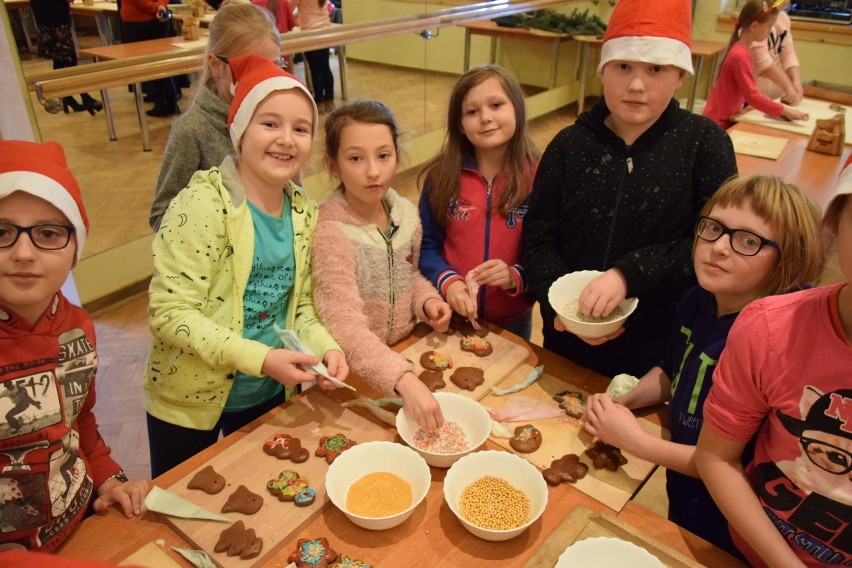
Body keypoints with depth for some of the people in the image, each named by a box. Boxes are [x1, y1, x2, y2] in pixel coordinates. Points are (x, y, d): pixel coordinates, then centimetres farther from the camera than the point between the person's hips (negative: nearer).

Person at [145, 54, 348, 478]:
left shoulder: (302, 212, -4)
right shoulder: (204, 205, -21)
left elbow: (299, 304, 3)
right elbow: (169, 313, -23)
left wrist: (325, 347, -15)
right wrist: (259, 358, -30)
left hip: (269, 395, 5)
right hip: (189, 400, -4)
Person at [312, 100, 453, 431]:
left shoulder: (406, 213, -3)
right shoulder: (330, 231, -21)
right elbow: (346, 327, -31)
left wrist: (428, 301, -5)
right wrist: (405, 380, -43)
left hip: (404, 352, 5)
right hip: (352, 373, -5)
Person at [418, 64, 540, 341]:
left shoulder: (538, 178, -12)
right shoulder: (441, 176, -8)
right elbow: (427, 244, -4)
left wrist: (515, 277, -26)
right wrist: (447, 281, -21)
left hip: (513, 321, 0)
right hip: (450, 316, 1)